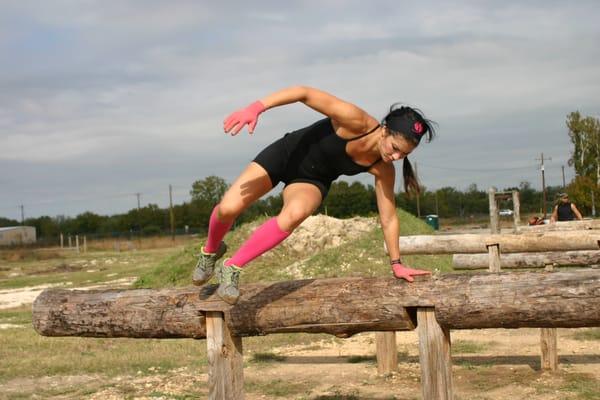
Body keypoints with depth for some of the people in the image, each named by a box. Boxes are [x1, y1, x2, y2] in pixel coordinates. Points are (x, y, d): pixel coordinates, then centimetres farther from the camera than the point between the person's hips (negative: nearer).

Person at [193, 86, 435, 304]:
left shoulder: (383, 169, -19)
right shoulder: (355, 121, -32)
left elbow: (388, 217, -8)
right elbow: (305, 93, -32)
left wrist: (396, 263, -5)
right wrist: (257, 107, -43)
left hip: (312, 180, 2)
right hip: (286, 154, -2)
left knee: (293, 216, -33)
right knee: (228, 208, -14)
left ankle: (233, 267, -14)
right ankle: (210, 251, 24)